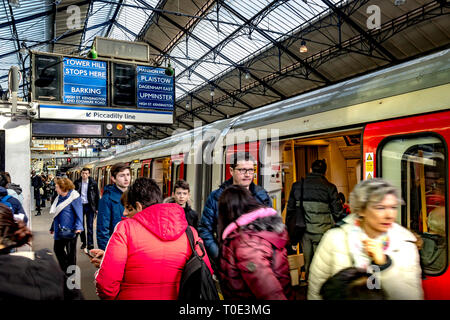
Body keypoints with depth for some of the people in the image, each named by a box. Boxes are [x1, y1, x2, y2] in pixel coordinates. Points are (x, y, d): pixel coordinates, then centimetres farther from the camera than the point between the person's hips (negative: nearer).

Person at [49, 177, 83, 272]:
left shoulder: (74, 197, -14)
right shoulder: (59, 197, 8)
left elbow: (79, 213, -17)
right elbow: (56, 214, 18)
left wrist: (78, 227, -27)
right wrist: (53, 227, 23)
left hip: (70, 230, -8)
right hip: (60, 230, 8)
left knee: (70, 252, 4)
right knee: (57, 249, 16)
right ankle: (64, 270, 33)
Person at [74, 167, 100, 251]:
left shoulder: (93, 183, -4)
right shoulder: (77, 183, 0)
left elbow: (97, 196, 0)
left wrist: (97, 208, -3)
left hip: (89, 206, -2)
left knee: (90, 226, -2)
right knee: (81, 225, 11)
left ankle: (90, 244, 3)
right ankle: (83, 242, 26)